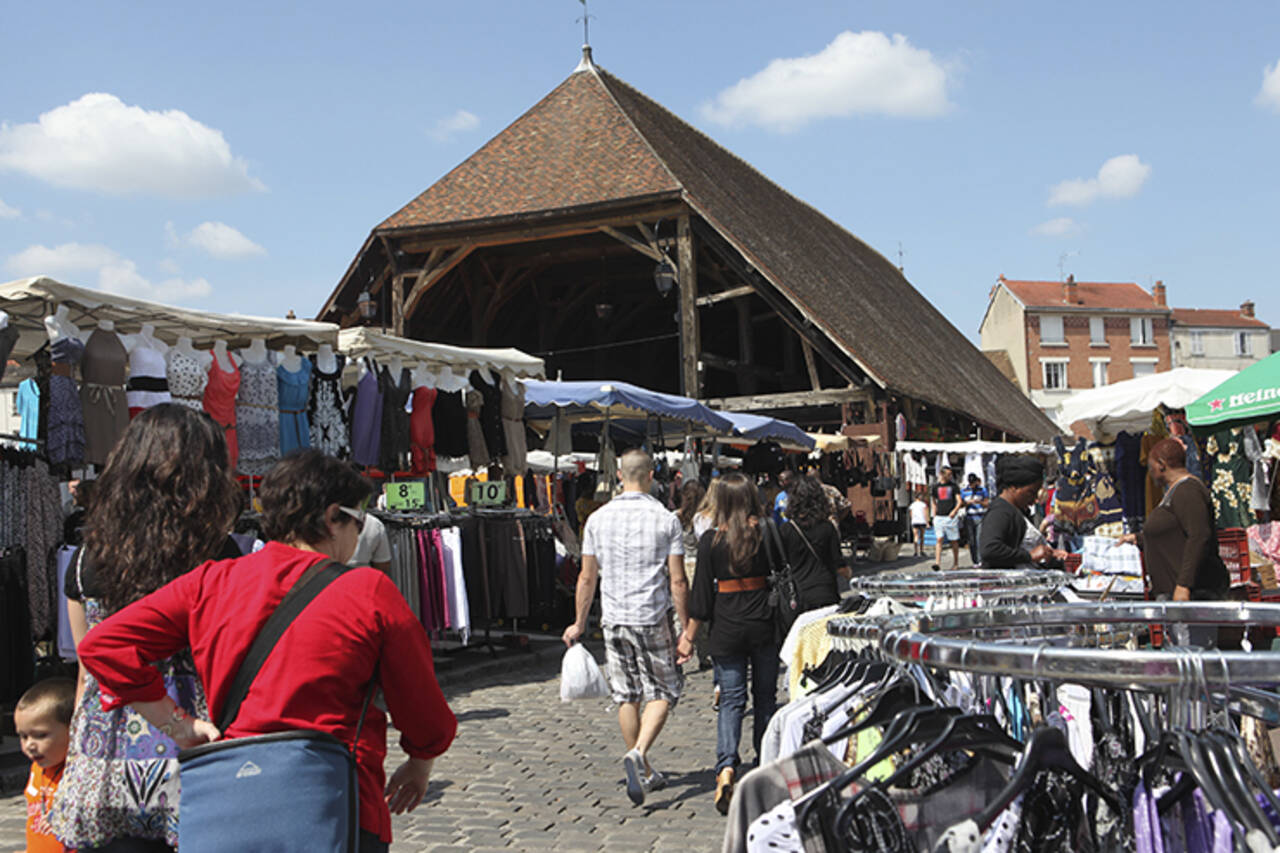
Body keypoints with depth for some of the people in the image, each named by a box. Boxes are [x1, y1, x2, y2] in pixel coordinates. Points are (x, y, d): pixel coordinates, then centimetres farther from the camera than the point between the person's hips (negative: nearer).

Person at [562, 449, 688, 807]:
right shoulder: (666, 519, -7)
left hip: (614, 619, 3)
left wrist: (579, 623, 16)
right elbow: (678, 582, -8)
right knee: (663, 692, 8)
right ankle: (638, 753, -13)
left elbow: (587, 578, 5)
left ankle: (644, 773, 21)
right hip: (653, 619, -3)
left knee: (627, 696, 12)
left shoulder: (598, 518, 1)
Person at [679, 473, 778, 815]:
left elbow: (702, 591, -3)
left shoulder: (710, 540, -6)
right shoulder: (767, 534, -4)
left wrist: (689, 635, 5)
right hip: (764, 627, 1)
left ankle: (726, 767, -16)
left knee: (731, 701, 4)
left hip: (727, 630, -1)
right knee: (765, 697, 15)